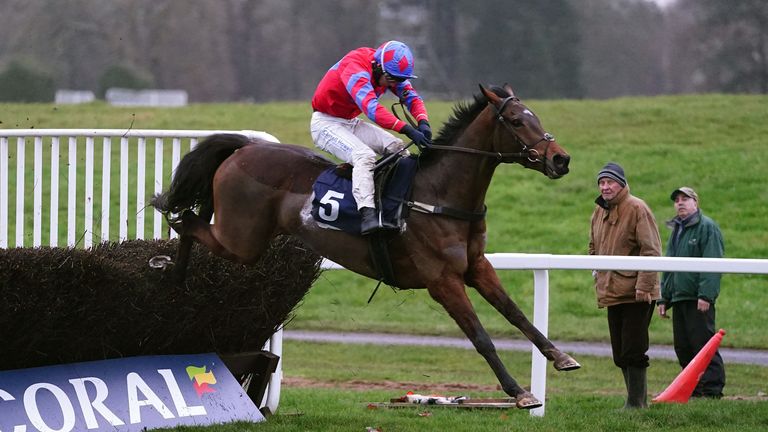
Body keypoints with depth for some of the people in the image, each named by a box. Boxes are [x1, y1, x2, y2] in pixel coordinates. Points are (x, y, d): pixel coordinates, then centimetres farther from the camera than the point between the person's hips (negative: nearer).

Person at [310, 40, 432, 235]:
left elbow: (412, 97, -3)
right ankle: (368, 215, -43)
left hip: (351, 122, 8)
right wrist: (407, 129, -48)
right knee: (364, 156, -30)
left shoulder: (390, 71, -4)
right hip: (326, 123, -8)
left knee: (396, 147, -5)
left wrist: (423, 122, -25)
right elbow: (371, 107, -42)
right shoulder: (355, 68, -30)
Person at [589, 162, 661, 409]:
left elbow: (651, 250, -16)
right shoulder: (599, 211, 13)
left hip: (636, 295, -8)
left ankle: (636, 403, -4)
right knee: (620, 354, 11)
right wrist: (598, 276, 16)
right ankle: (636, 400, 20)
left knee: (633, 351, -9)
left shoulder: (637, 209, -11)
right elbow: (594, 247, 28)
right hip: (611, 293, 8)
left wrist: (644, 286, -21)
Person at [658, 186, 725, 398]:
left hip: (698, 300, -9)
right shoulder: (676, 230, 22)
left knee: (703, 344, -9)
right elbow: (668, 267, 26)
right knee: (683, 348, 8)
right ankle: (694, 389, 15)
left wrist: (706, 295, -22)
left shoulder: (707, 227, -5)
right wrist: (664, 298, 20)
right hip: (679, 297, 9)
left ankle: (712, 390, -7)